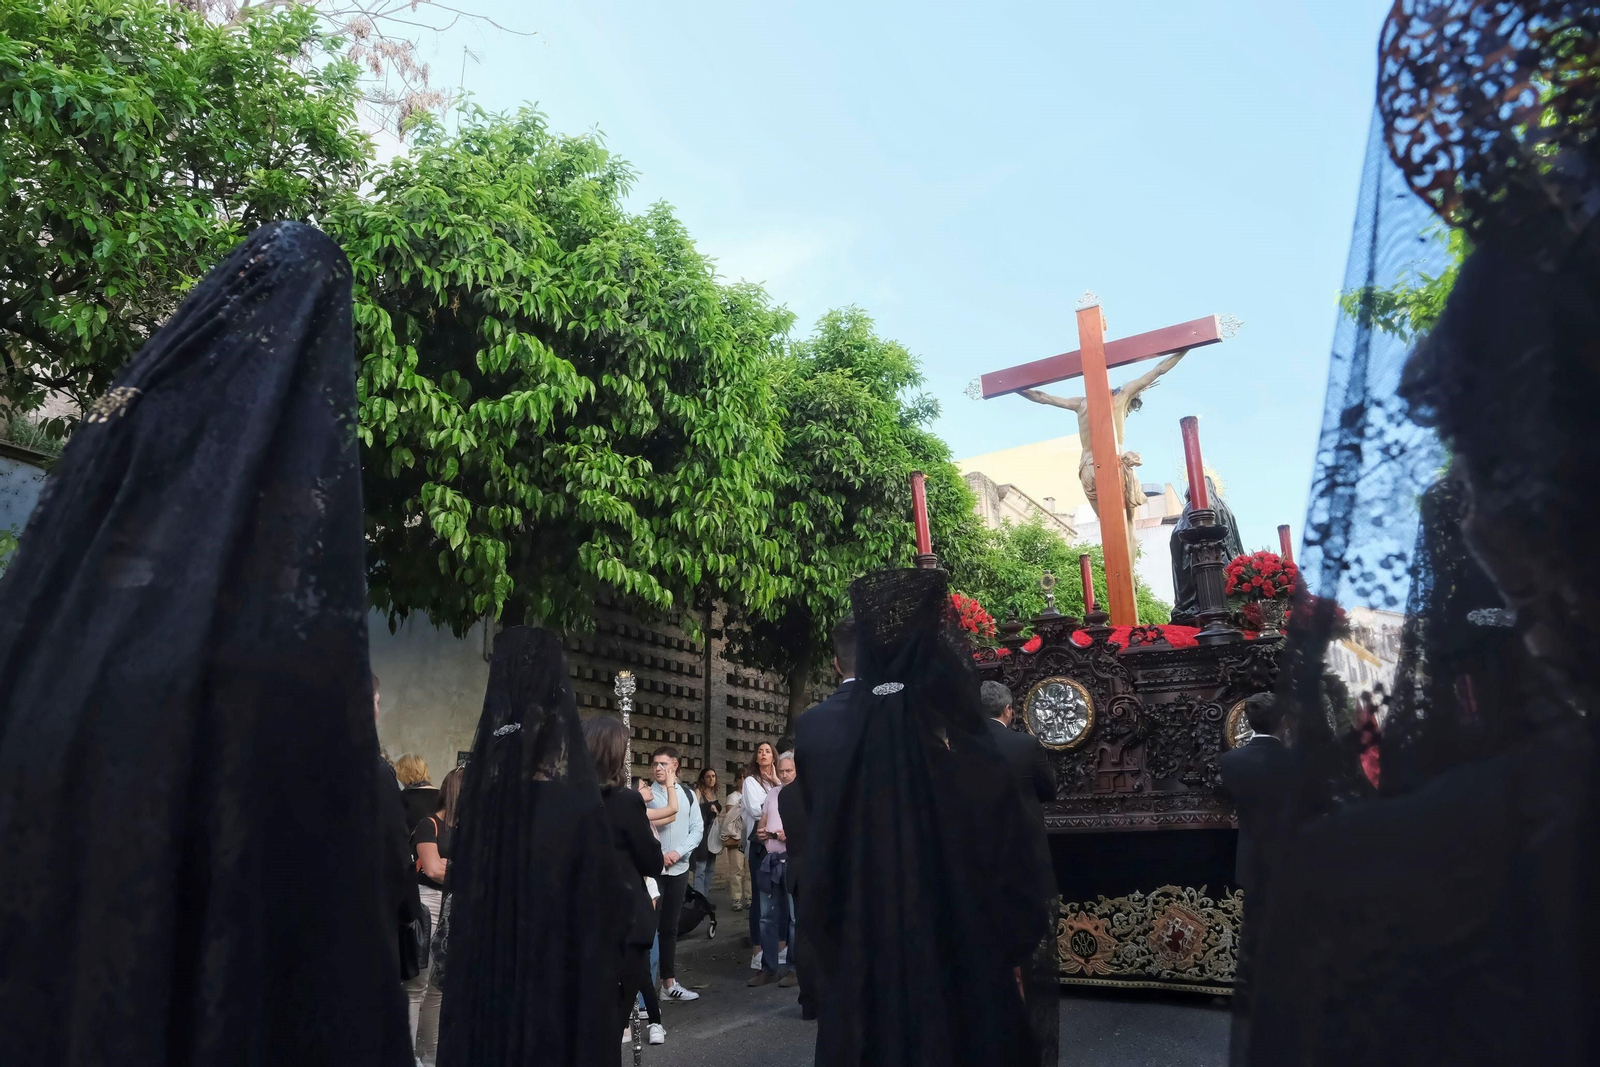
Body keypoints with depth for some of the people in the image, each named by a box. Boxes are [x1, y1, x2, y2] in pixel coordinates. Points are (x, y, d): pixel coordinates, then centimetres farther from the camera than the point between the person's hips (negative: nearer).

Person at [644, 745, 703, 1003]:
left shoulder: (688, 794, 6)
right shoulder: (647, 795, -5)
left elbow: (698, 829, 4)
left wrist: (678, 852, -9)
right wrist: (658, 855, -15)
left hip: (679, 868, 4)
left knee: (670, 926, 13)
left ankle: (669, 982, 21)